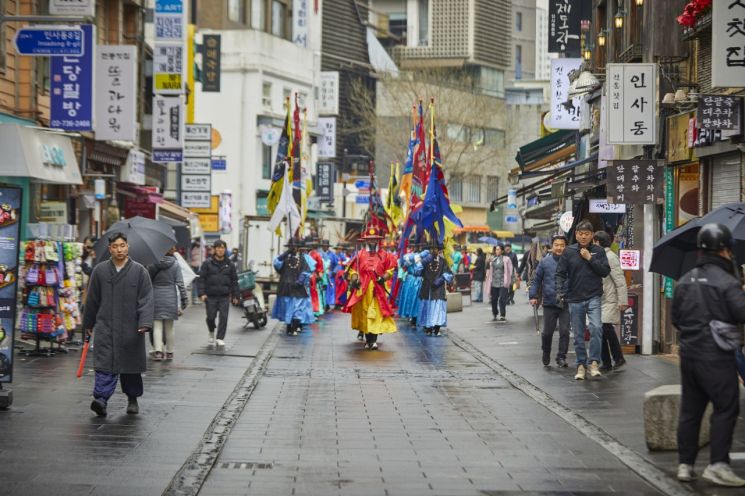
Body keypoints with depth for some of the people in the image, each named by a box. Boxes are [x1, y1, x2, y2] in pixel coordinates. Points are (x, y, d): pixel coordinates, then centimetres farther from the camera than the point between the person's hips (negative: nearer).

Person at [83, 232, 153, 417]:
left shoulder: (139, 271, 1)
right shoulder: (100, 271, 6)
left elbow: (146, 299, -4)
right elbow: (92, 299, 14)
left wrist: (145, 323, -15)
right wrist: (88, 323, 17)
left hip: (131, 329, 0)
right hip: (105, 327, 0)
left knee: (131, 366, 10)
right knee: (105, 365, -10)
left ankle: (133, 398, 27)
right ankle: (101, 399, -17)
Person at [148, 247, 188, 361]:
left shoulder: (152, 264, -4)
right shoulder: (175, 264, -3)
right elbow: (180, 283, -6)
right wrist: (184, 300, -1)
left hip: (156, 299, -1)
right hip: (171, 299, 1)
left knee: (157, 326, 1)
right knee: (169, 327, 11)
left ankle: (158, 351, -13)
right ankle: (169, 352, 16)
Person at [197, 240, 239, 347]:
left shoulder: (229, 264, 8)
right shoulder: (207, 263, 1)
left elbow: (234, 281, 12)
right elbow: (201, 279, -1)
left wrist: (235, 296, 8)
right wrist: (201, 293, -10)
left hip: (224, 297, 1)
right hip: (211, 296, -1)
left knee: (223, 317, -5)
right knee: (211, 317, 0)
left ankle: (220, 339, 2)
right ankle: (211, 334, 30)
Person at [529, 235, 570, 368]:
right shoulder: (545, 262, 2)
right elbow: (536, 280, 7)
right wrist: (533, 295, -1)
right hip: (549, 303, 1)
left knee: (564, 331, -3)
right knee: (547, 332, 6)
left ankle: (561, 357, 8)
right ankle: (546, 354, 29)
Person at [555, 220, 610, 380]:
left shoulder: (598, 251, 3)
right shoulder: (569, 252, 3)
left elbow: (605, 271, -4)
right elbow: (560, 273, 2)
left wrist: (590, 258, -12)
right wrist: (559, 292, -12)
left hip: (593, 297, -1)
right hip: (575, 299, 1)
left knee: (596, 328, -20)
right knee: (578, 335, 6)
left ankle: (594, 362, -11)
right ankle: (581, 365, 16)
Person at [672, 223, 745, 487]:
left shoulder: (685, 281, 9)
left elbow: (675, 317, 14)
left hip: (688, 354, 7)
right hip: (716, 357, -7)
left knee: (690, 410, 12)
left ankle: (685, 464, 16)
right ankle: (717, 464, -4)